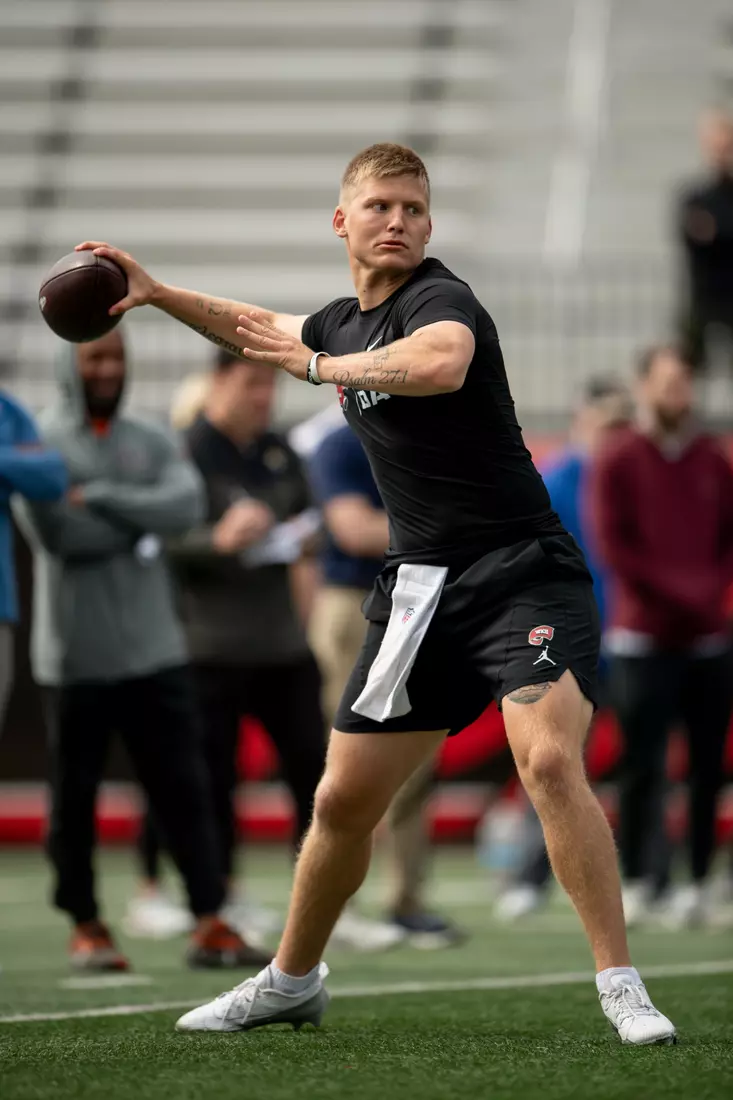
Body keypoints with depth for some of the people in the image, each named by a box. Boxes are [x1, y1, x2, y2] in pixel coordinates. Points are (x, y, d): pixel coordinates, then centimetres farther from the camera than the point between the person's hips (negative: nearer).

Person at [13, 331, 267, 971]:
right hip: (76, 658, -3)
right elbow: (55, 534, -14)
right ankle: (86, 927, 16)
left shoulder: (150, 443, 10)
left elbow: (186, 505, -8)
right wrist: (139, 523, -8)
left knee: (185, 789, -2)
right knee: (74, 797, 5)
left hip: (154, 653, 3)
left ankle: (210, 925, -2)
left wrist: (103, 500, -15)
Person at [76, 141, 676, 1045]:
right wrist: (157, 293, 32)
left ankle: (621, 988, -21)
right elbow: (264, 331, 39)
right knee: (344, 800, 10)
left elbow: (441, 364, -38)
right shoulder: (345, 322, 14)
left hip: (522, 568, -7)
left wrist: (322, 364, -24)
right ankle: (292, 983, 30)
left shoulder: (439, 298, -12)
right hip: (422, 587, 7)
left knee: (550, 761, -27)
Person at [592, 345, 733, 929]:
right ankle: (635, 881, 0)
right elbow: (613, 545, -6)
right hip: (644, 636, -3)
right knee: (643, 765, -8)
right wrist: (680, 590, -12)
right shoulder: (619, 462, 1)